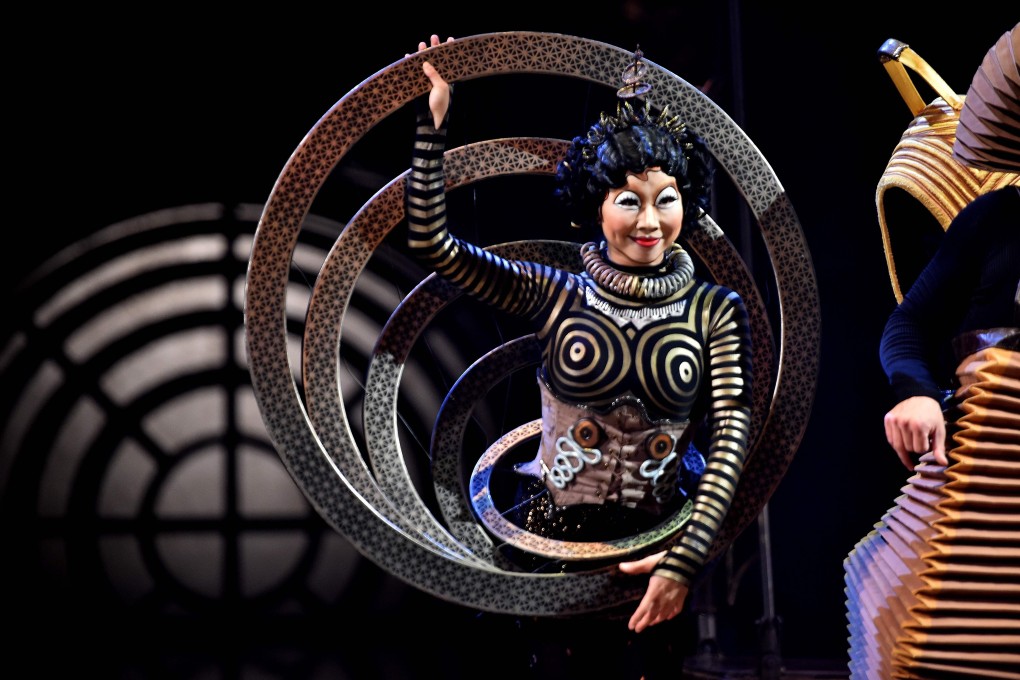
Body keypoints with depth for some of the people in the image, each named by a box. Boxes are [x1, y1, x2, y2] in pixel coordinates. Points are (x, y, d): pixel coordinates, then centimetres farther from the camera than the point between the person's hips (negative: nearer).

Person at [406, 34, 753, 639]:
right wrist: (435, 121, -9)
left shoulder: (716, 312, -3)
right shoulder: (559, 295, -1)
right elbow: (431, 243, -4)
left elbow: (732, 436, -11)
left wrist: (684, 561, -22)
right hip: (554, 536, 0)